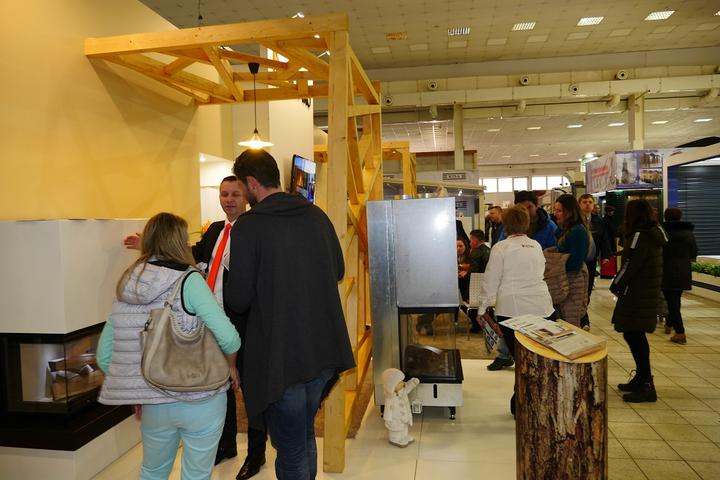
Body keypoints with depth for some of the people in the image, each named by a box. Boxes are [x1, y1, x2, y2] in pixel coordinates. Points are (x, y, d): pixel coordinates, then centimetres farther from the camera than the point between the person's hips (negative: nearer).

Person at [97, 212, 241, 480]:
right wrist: (231, 367, -2)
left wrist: (136, 391, 15)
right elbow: (228, 337, -22)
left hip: (153, 406, 5)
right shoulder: (188, 281, -15)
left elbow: (104, 357, 2)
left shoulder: (125, 289, 0)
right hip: (200, 401, -4)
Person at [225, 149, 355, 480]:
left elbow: (238, 300, -14)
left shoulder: (248, 226, -14)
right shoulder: (317, 216, 3)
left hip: (279, 355, -6)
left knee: (290, 451, 11)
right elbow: (338, 270, 13)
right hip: (324, 350, 6)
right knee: (305, 434, 27)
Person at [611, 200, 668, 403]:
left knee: (632, 335, -6)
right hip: (649, 292, 10)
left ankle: (646, 386, -2)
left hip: (637, 293, -10)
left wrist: (616, 286, -9)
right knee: (636, 335, 17)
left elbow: (630, 265, -19)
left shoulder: (640, 235, -17)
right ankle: (642, 378, 28)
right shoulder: (654, 233, 12)